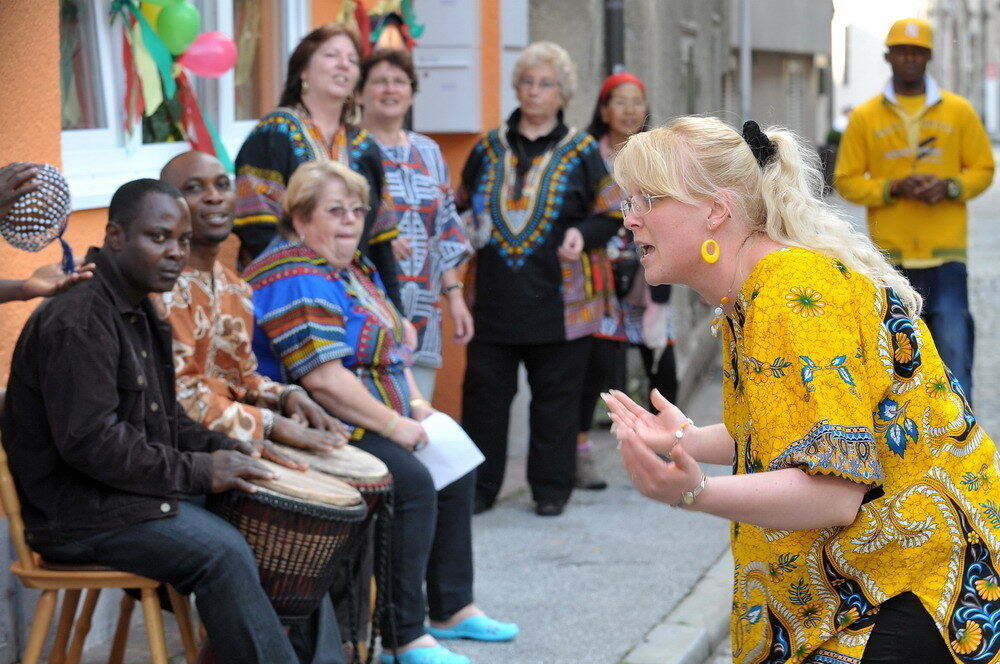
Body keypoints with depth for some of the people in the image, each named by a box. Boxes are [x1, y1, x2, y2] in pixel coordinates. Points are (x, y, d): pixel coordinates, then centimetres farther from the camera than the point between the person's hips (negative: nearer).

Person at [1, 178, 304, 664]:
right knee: (223, 553, -25)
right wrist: (198, 471, -20)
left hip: (126, 490, 10)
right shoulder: (77, 320, -18)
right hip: (77, 511, -10)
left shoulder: (137, 311, 16)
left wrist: (222, 447, 4)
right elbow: (89, 442, -25)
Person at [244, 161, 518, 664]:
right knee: (410, 481, -27)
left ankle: (452, 608, 17)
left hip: (368, 423, 11)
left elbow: (387, 350, 23)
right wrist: (394, 424, -20)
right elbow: (322, 378, -26)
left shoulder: (353, 268, 15)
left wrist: (417, 404, 7)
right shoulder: (297, 280, -18)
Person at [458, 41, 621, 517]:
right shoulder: (489, 148, 10)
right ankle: (479, 487, 12)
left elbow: (610, 215, 5)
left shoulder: (581, 153, 3)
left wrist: (582, 234, -13)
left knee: (555, 396, 4)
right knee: (484, 390, 3)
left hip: (558, 298, -2)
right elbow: (463, 206, 20)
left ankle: (551, 488, 14)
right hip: (494, 295, 2)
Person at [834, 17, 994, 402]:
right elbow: (846, 181, 6)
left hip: (946, 254, 0)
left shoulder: (959, 111, 7)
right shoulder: (865, 118, 6)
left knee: (954, 344, -9)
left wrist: (949, 187, -10)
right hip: (891, 255, 1)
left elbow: (983, 168, 11)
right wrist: (894, 188, -11)